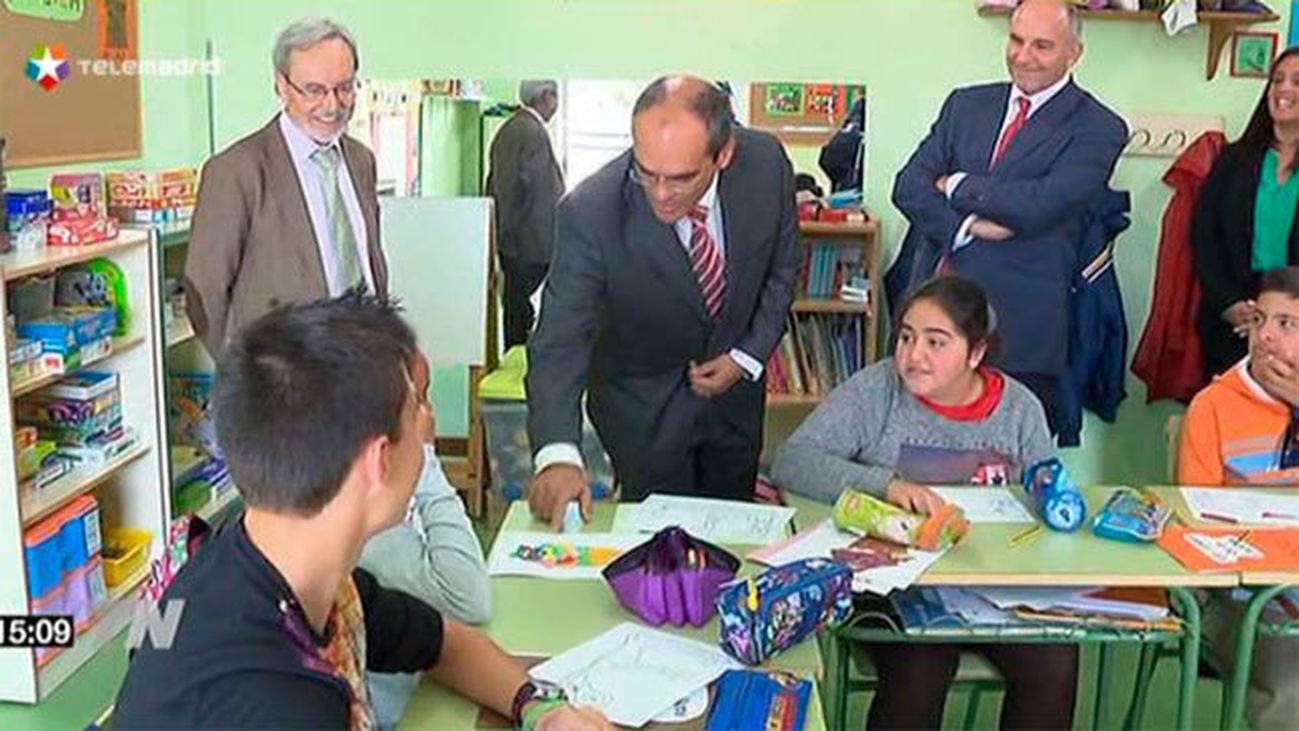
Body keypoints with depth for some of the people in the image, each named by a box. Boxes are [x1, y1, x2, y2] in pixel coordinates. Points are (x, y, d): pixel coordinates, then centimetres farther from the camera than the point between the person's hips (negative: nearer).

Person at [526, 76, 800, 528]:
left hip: (733, 386, 4)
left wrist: (748, 356, -11)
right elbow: (559, 339, -33)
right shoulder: (590, 212, -32)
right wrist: (557, 455, -47)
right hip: (643, 402, -3)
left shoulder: (765, 164, -21)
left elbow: (783, 265, -2)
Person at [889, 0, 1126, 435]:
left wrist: (955, 184, -2)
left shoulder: (1097, 129, 0)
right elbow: (909, 185, 6)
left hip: (1018, 322, -4)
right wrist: (965, 226, -11)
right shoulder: (966, 104, 15)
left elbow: (1038, 206, -15)